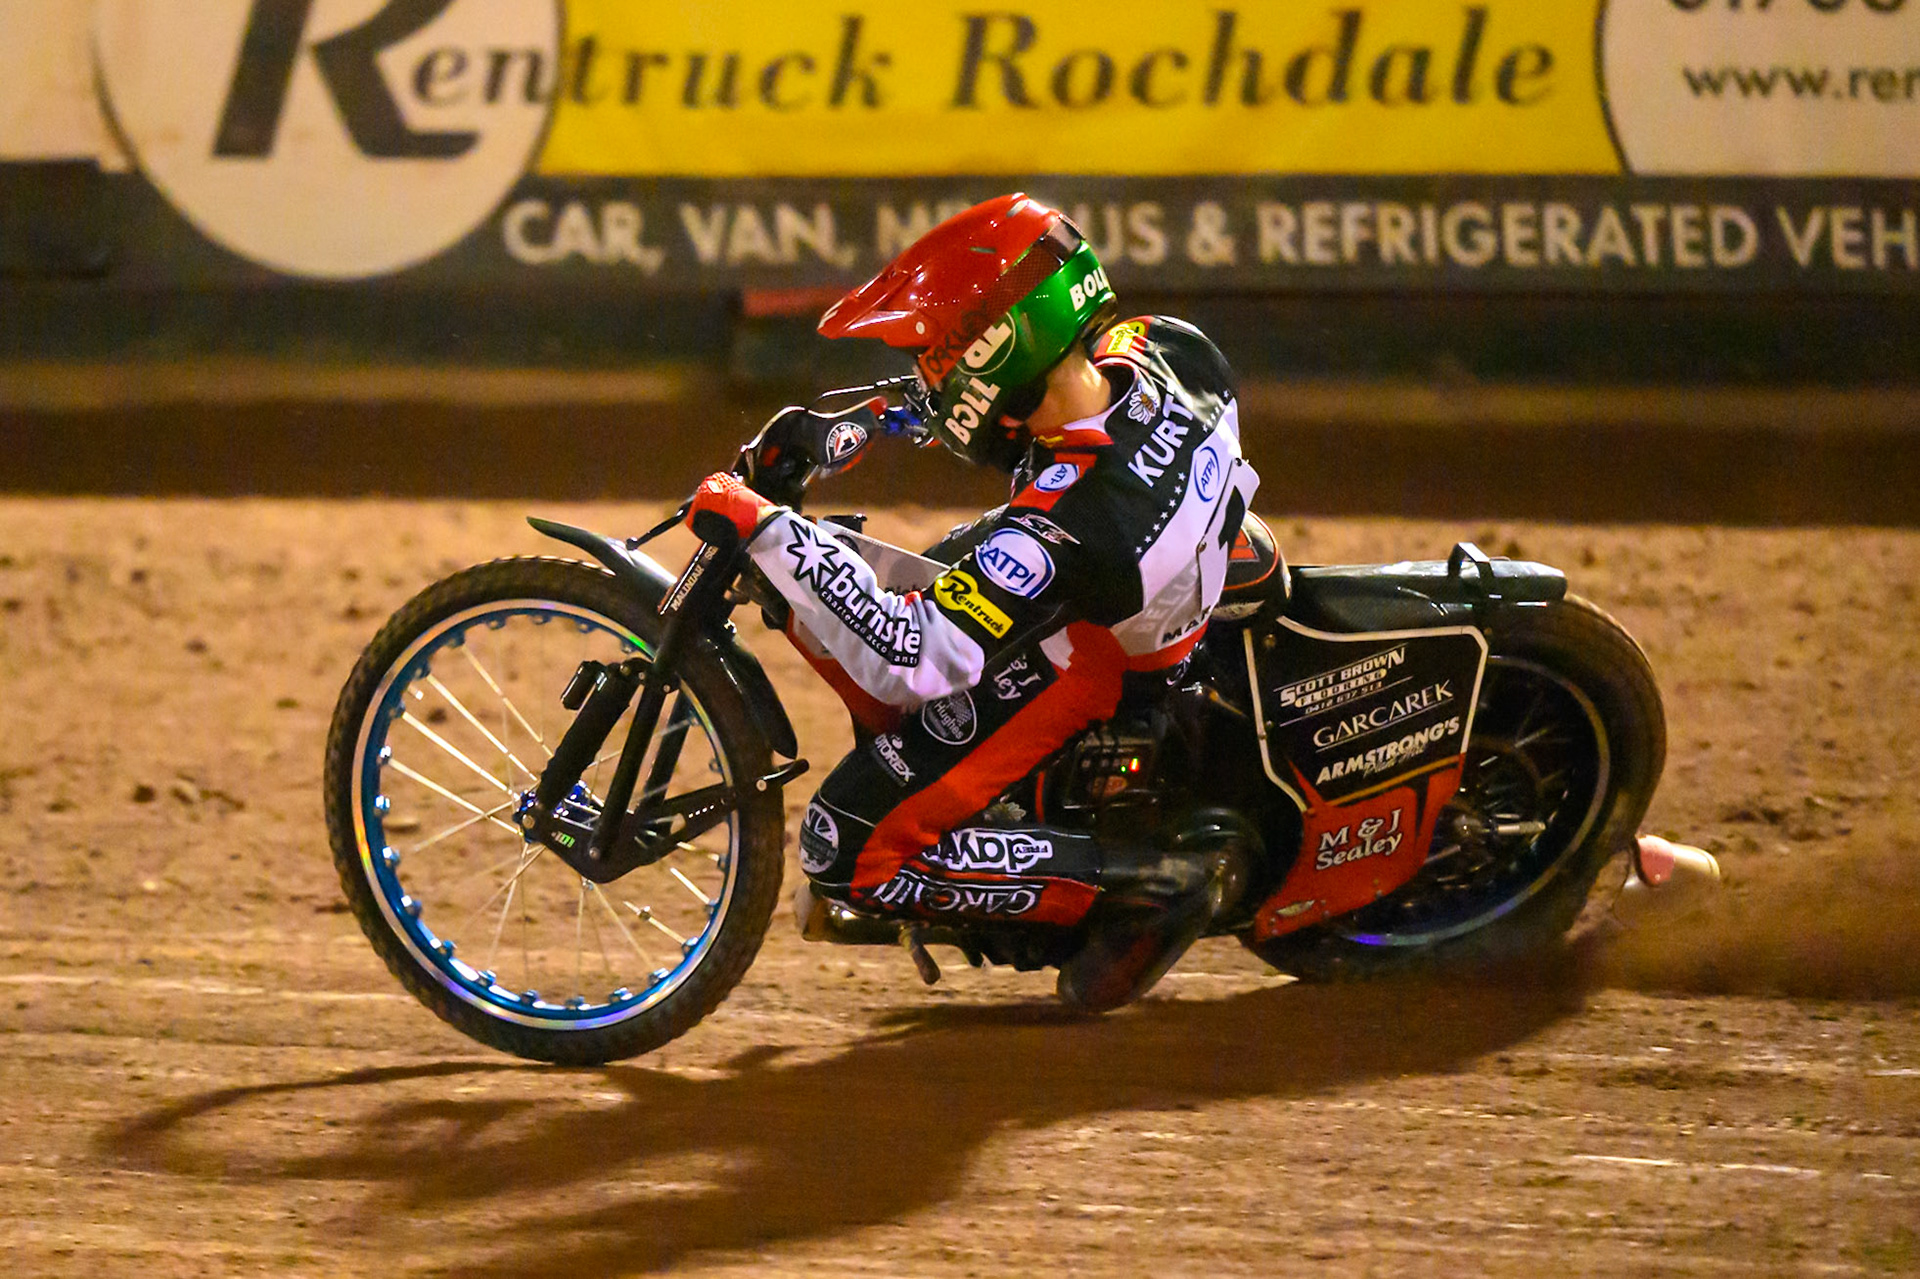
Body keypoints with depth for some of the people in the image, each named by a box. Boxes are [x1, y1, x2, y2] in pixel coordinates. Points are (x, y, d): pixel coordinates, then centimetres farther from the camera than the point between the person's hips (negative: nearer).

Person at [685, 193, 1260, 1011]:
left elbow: (907, 659, -42)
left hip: (1066, 683, -9)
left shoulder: (1061, 525, -42)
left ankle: (1147, 882, -6)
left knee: (844, 853, -9)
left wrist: (768, 532, -39)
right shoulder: (1171, 354, -19)